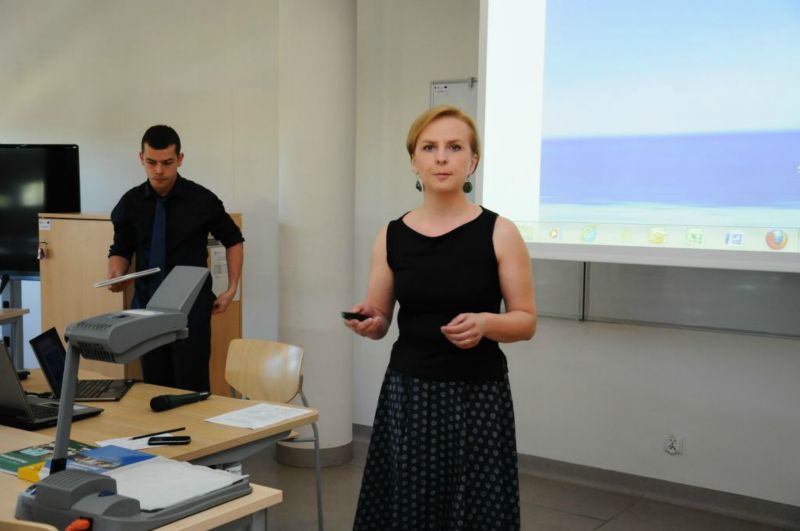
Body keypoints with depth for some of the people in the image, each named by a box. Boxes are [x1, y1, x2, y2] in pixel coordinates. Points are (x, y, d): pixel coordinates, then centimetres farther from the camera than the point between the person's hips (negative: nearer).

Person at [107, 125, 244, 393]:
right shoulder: (130, 203, 1)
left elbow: (233, 240, 8)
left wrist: (231, 289, 2)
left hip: (191, 310, -3)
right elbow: (121, 250, 12)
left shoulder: (202, 200, -6)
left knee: (192, 391, -7)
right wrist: (116, 274, -10)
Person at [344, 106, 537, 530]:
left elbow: (526, 321, -2)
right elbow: (380, 322, 9)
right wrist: (366, 323, -12)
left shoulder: (499, 233, -5)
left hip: (478, 396, -2)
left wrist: (484, 323, -21)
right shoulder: (391, 237, 2)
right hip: (407, 394, 2)